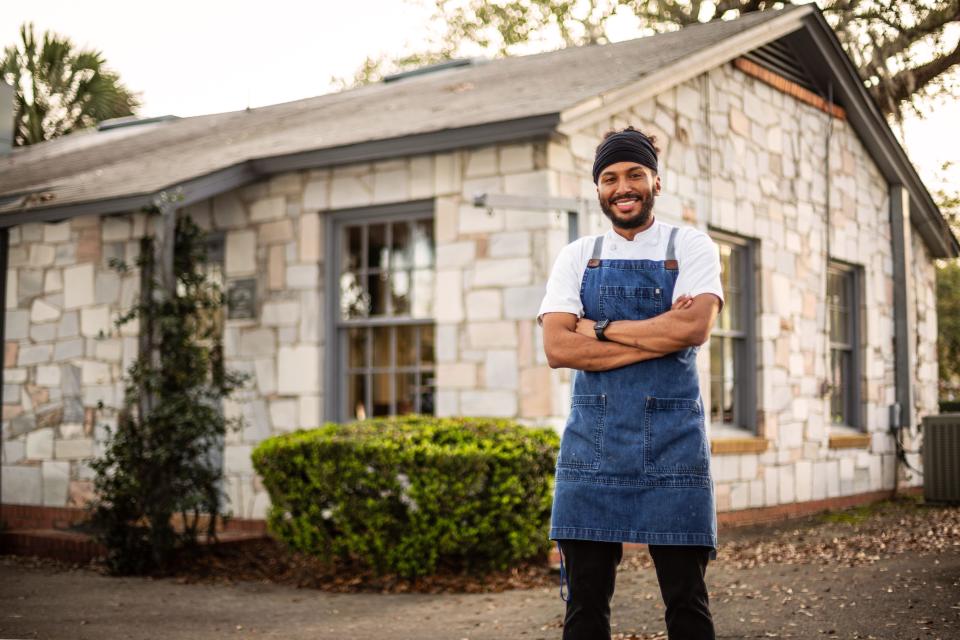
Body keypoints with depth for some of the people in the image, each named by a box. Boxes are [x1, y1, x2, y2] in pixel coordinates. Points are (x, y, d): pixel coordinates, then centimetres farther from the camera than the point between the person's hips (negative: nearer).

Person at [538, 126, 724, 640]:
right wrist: (658, 336, -11)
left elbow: (694, 327, -14)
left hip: (673, 440, -2)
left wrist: (598, 328, -8)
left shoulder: (691, 247, 5)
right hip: (591, 442, 2)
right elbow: (557, 348, -5)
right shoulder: (577, 257, 10)